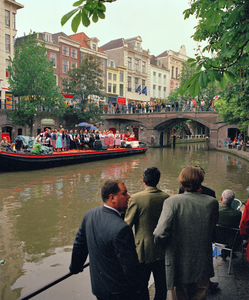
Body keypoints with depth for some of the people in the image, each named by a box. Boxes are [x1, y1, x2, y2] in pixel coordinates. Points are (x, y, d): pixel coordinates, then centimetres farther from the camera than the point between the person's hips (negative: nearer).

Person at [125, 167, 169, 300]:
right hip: (162, 250, 4)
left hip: (142, 251, -3)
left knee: (141, 285, 14)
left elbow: (128, 224, -14)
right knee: (161, 285, 20)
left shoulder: (136, 198, -18)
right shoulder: (166, 197, -6)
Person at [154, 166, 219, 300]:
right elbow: (212, 228, 5)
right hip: (203, 265, 3)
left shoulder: (172, 202, -20)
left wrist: (165, 245, -2)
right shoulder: (212, 202, -10)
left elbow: (160, 234, -23)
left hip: (179, 265, -2)